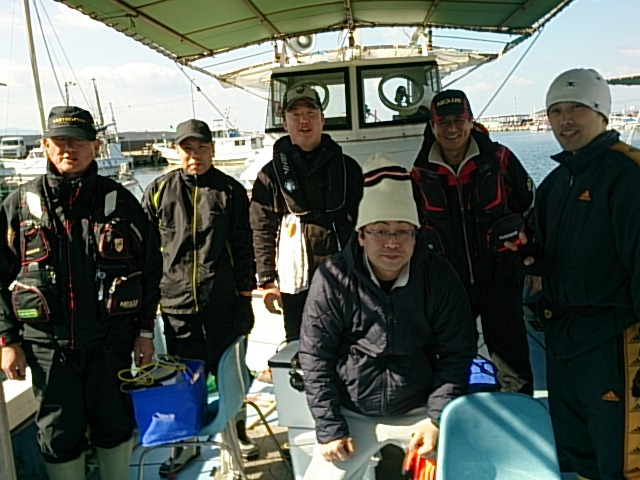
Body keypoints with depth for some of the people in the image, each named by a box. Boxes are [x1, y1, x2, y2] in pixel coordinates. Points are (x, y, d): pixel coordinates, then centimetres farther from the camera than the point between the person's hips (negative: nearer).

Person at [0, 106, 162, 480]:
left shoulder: (120, 201, 1)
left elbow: (150, 266, 4)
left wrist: (145, 330, 2)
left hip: (110, 339, 0)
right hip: (47, 343, 1)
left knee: (115, 423, 13)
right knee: (59, 434, 11)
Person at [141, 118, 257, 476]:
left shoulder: (231, 190, 2)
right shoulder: (159, 191, 4)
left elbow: (243, 246, 2)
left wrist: (245, 292, 0)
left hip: (223, 301, -1)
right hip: (176, 302, 1)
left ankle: (237, 431, 33)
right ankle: (185, 442, 29)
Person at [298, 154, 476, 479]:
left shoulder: (440, 277, -11)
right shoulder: (332, 279, -14)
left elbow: (456, 353, -5)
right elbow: (315, 358, -9)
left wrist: (438, 420, -11)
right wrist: (330, 429, -10)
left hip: (420, 410, 1)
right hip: (353, 414, 0)